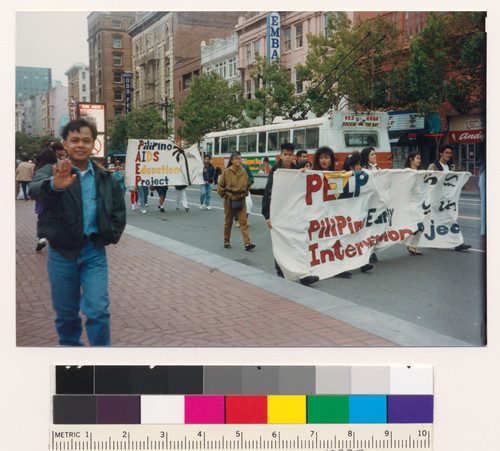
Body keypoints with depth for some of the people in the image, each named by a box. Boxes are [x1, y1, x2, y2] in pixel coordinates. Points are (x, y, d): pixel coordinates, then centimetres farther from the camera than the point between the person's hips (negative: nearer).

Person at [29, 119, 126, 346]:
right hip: (62, 253, -1)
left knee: (98, 310, -4)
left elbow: (119, 212, 17)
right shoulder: (50, 172, -3)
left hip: (94, 252, 1)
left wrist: (109, 236, 3)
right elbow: (37, 188, -28)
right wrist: (54, 185, -51)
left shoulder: (105, 178, 7)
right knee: (65, 313, 11)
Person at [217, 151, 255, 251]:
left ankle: (247, 243, -10)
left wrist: (245, 193, 9)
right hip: (229, 200, -2)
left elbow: (248, 184, 18)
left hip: (241, 199, 2)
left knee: (243, 221, -5)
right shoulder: (227, 171, -8)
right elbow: (220, 186, -2)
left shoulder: (243, 171, 2)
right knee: (228, 222, 10)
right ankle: (226, 242, 24)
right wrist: (226, 196, -4)